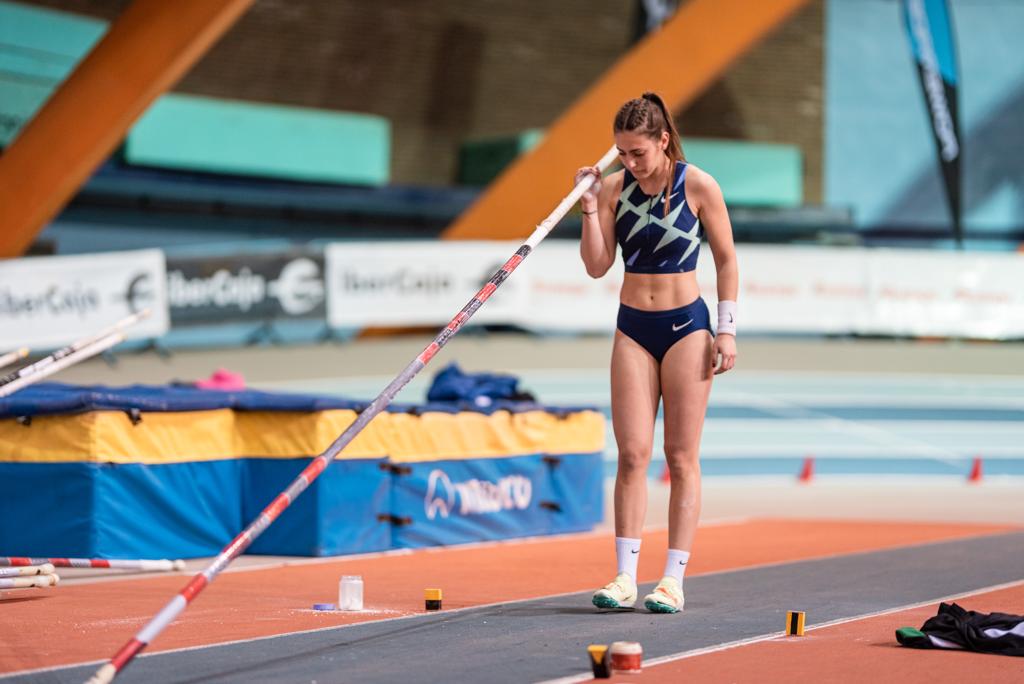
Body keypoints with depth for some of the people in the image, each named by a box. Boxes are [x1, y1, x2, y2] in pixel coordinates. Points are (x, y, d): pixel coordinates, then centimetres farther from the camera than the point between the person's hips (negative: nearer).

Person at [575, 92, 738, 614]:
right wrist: (590, 211, -14)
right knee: (632, 454, -2)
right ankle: (625, 577, -2)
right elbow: (597, 266, -2)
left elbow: (726, 259, -1)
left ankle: (673, 580, 0)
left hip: (685, 326, -3)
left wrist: (726, 330, -4)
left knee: (682, 457, -1)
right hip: (633, 329, 3)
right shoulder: (613, 187, -2)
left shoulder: (698, 187, -9)